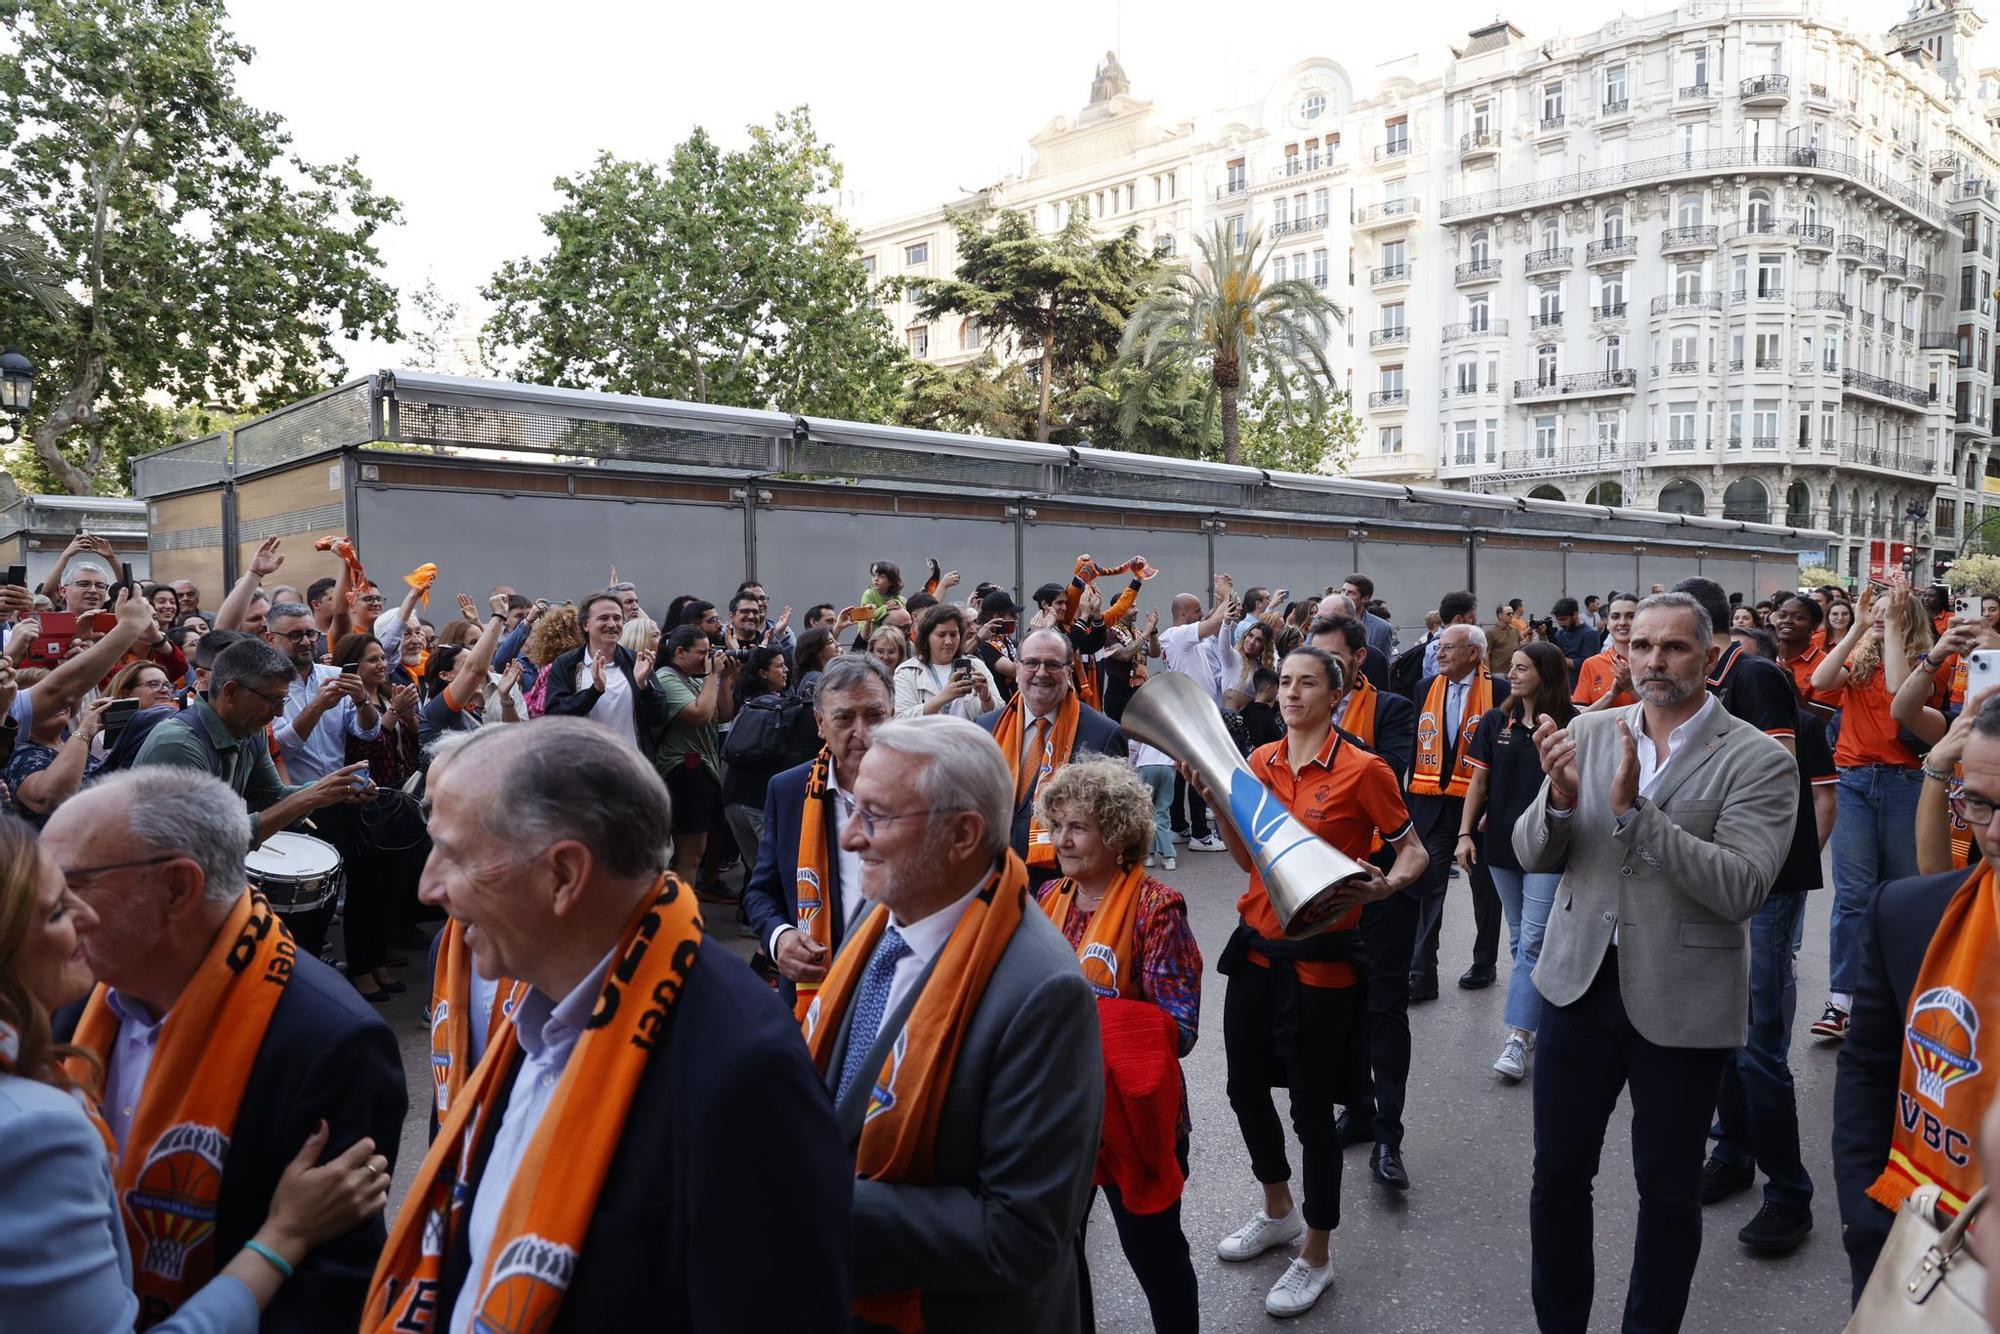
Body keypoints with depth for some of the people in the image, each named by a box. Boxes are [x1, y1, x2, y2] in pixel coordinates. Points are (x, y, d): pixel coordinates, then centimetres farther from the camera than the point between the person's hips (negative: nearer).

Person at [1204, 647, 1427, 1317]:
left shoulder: (1363, 770, -11)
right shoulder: (1261, 761, 5)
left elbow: (1412, 851, -5)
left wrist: (1381, 887, -24)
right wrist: (1217, 802, -2)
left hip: (1319, 958, -6)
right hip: (1256, 947, 6)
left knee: (1310, 1107, 4)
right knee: (1245, 1089, 17)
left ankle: (1316, 1256, 26)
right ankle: (1279, 1212, 43)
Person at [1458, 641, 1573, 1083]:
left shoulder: (1571, 724, -7)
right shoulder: (1496, 722, 4)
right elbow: (1478, 782, 7)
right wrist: (1465, 833, 2)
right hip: (1501, 843, 5)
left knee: (1533, 942, -7)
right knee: (1519, 941, 14)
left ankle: (1519, 1038, -6)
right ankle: (1539, 1013, 29)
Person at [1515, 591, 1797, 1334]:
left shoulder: (1758, 761, -10)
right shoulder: (1588, 733, 1)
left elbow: (1742, 890, -21)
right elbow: (1532, 855, 0)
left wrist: (1633, 812, -29)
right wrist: (1559, 800, -21)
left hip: (1682, 1002, -3)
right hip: (1579, 983, 3)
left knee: (1668, 1192, 14)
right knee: (1557, 1176, 14)